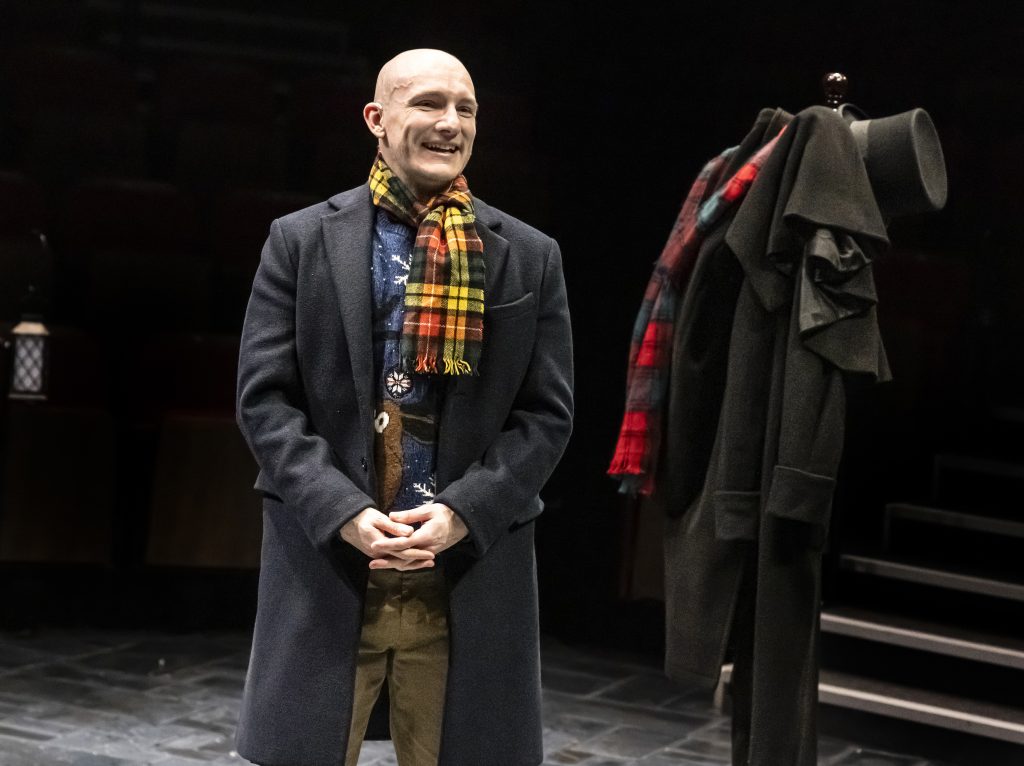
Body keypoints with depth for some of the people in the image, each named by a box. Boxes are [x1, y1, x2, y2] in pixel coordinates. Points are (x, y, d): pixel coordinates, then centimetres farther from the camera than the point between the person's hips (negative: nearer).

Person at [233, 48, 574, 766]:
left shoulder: (530, 257, 8)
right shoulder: (301, 241, 5)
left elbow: (547, 412, 4)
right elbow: (266, 397, 0)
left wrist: (461, 513, -10)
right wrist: (345, 513, -13)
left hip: (469, 576, 1)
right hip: (326, 566, -1)